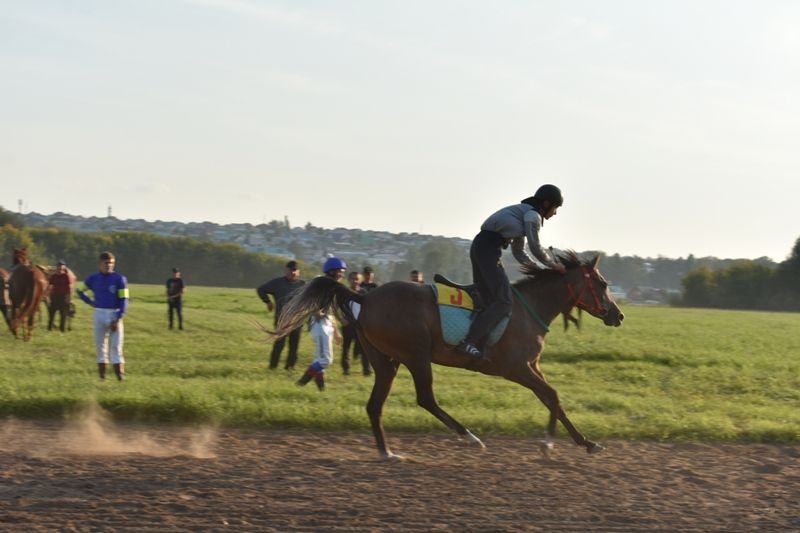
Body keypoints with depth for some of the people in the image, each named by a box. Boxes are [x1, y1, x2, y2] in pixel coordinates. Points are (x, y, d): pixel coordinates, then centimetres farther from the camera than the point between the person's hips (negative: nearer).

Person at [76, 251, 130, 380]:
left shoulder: (119, 279, -3)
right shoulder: (93, 278, 5)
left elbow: (123, 300, -7)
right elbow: (80, 291, 20)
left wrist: (118, 319, -13)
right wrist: (90, 302, 5)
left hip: (114, 315, -3)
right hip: (99, 314, 3)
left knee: (116, 345, -5)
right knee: (100, 345, 5)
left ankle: (120, 373, -7)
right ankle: (102, 373, 11)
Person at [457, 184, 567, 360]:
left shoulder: (524, 212, 28)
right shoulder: (533, 215, -1)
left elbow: (519, 253, 30)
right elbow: (535, 247, -9)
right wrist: (553, 265, 4)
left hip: (479, 246, 10)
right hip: (489, 248, -10)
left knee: (488, 299, 7)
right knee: (504, 301, -14)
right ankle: (467, 343, -23)